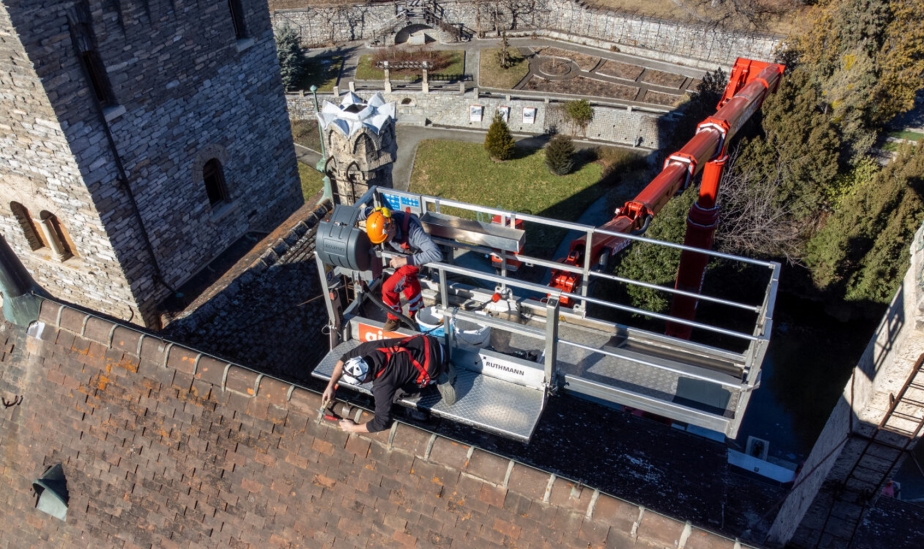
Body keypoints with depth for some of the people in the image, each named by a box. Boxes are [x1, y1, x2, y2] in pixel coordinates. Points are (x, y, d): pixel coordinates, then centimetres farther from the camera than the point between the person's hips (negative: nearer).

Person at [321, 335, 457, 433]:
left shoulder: (383, 384, -29)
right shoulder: (370, 348, -13)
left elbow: (383, 422, -23)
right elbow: (344, 359, 8)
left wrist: (354, 428, -9)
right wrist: (331, 386, 3)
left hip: (433, 365, -6)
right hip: (429, 342, 6)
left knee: (396, 393, 7)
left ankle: (439, 378, 8)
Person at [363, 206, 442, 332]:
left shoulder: (413, 230, -44)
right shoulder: (382, 221, -28)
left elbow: (436, 253, -51)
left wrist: (405, 260, -48)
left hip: (415, 259, -6)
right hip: (401, 256, 6)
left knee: (388, 287, -11)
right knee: (409, 284, 24)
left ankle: (394, 317, 16)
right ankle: (416, 312, 51)